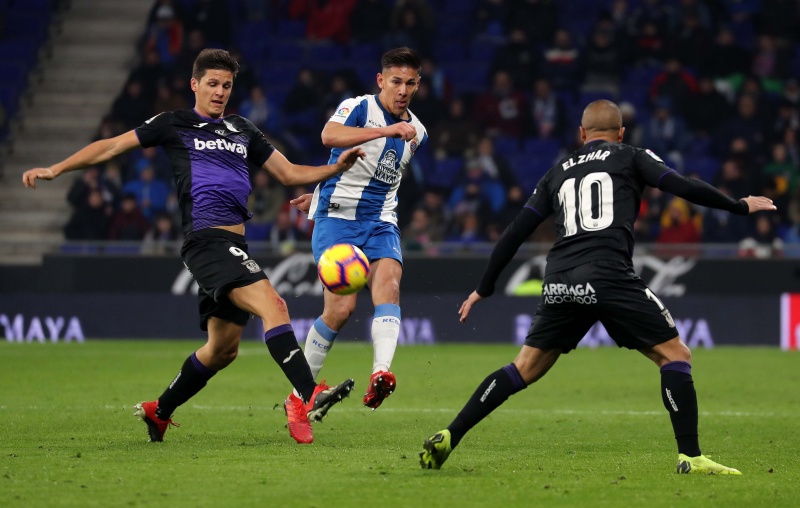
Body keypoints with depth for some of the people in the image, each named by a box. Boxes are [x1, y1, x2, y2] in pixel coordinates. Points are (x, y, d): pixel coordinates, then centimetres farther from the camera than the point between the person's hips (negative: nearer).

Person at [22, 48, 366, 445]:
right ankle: (307, 398, -34)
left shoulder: (243, 131, 21)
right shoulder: (174, 125, 6)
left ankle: (159, 411, 30)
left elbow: (289, 173, 23)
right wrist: (55, 169, 3)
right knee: (272, 305, -25)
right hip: (206, 239, -7)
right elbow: (111, 146, 9)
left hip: (233, 246, 7)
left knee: (223, 347, 13)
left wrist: (335, 168, 7)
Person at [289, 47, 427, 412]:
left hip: (381, 223, 5)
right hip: (337, 218, -5)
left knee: (388, 286, -23)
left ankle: (380, 373, -42)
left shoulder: (417, 133, 13)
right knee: (341, 307, -13)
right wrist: (387, 130, -38)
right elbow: (329, 136, -29)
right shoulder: (358, 107, -6)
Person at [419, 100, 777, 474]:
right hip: (609, 278, -4)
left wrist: (483, 290, 30)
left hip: (559, 285, 4)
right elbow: (686, 188, 4)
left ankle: (448, 438, 10)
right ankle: (690, 456, -6)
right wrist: (741, 207, 18)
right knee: (675, 356, 4)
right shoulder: (630, 157, 15)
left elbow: (514, 234, 23)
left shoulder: (557, 172, 25)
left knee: (525, 369, 16)